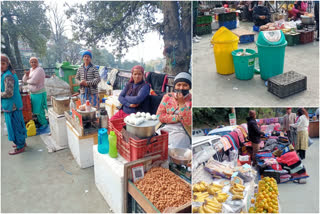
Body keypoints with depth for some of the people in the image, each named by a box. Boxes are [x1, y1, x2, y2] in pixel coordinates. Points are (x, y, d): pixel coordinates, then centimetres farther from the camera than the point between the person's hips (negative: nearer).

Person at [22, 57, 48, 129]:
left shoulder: (39, 70, -16)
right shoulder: (31, 70, 11)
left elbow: (33, 81, -25)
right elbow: (24, 80, 9)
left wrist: (27, 81, -4)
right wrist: (26, 74, -12)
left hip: (39, 93, -8)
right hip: (32, 93, 8)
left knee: (39, 110, -2)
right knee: (35, 109, 15)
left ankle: (44, 123, 12)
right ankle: (40, 121, 29)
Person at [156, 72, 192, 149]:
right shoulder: (167, 96, 10)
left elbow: (190, 122, -10)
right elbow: (159, 116, 3)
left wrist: (181, 103, -14)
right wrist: (177, 118, -7)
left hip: (182, 132, -3)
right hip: (164, 128, 3)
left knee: (172, 150, -29)